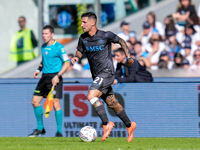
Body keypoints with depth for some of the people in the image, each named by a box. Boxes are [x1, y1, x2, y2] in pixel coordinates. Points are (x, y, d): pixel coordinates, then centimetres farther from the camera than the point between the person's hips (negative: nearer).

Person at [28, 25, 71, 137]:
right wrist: (39, 69, 11)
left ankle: (59, 131, -4)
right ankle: (40, 128, 17)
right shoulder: (43, 47, 12)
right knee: (35, 101, 5)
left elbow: (67, 63, -11)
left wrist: (58, 76, -20)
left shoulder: (58, 47, -10)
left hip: (54, 77, -8)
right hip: (45, 77, 8)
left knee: (56, 103, -12)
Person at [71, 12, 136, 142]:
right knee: (112, 104, 12)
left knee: (91, 96, -23)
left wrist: (129, 56, 3)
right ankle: (129, 125, 27)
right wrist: (76, 57, -4)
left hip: (107, 72, -7)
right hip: (97, 75, 7)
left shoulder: (105, 36, -12)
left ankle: (106, 124, -15)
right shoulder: (83, 39, 3)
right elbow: (80, 51, 19)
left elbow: (121, 41, 4)